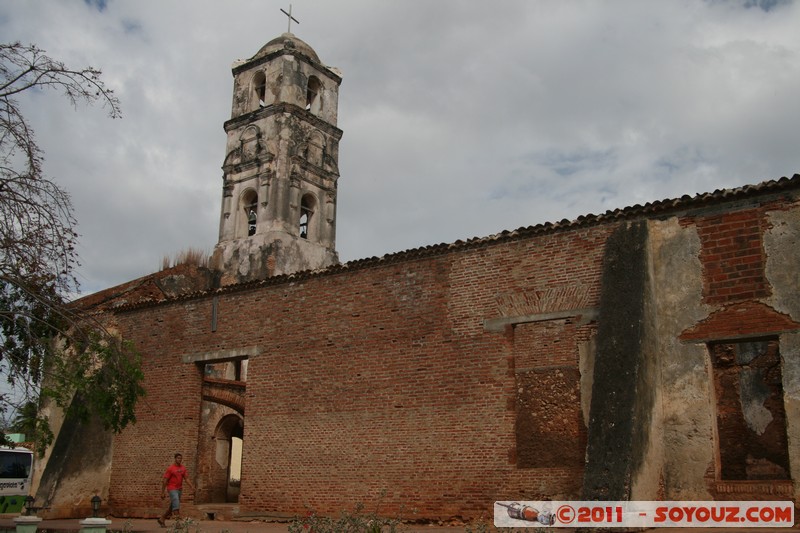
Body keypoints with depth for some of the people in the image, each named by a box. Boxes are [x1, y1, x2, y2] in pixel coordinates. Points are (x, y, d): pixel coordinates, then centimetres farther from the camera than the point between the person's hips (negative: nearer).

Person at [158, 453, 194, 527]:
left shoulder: (183, 468, 7)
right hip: (172, 488, -7)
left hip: (179, 489, 7)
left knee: (172, 506, 13)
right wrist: (163, 492, -8)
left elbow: (186, 478, 7)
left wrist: (191, 486, -9)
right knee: (176, 504, -20)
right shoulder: (170, 468, -9)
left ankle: (162, 519, 30)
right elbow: (165, 480, -7)